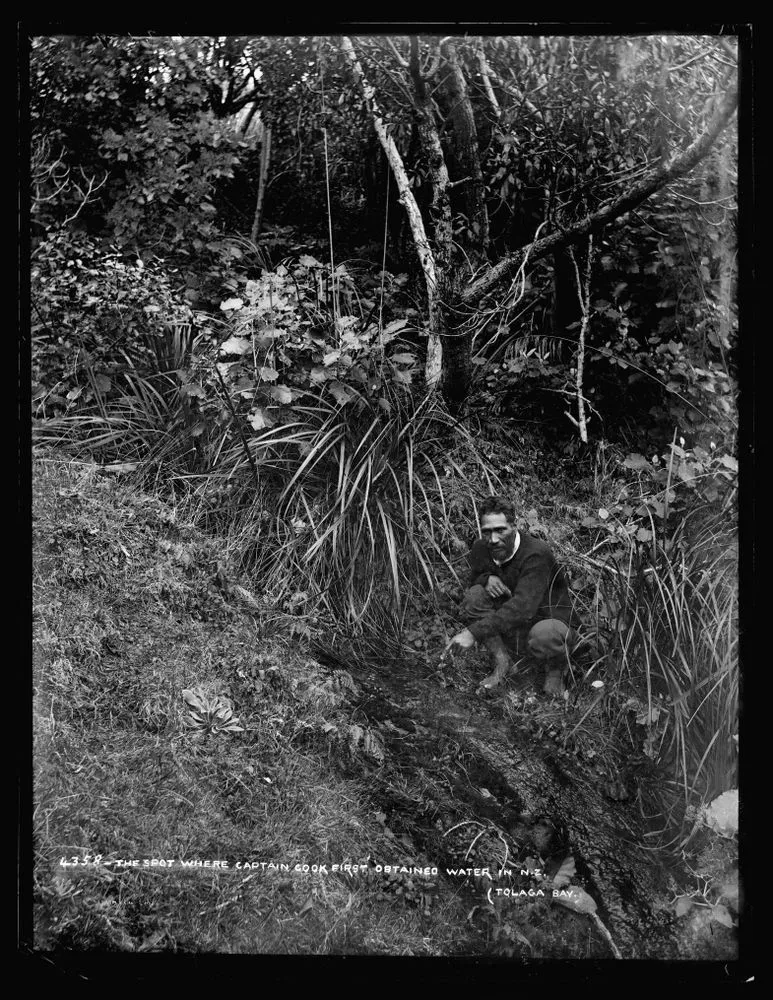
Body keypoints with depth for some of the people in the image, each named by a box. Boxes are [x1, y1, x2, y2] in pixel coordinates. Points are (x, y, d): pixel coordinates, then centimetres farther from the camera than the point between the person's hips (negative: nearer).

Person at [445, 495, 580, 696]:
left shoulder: (536, 555, -27)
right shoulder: (480, 550, -7)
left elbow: (522, 607, -38)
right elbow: (473, 579, 13)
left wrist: (473, 632, -43)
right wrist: (486, 578, -14)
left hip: (554, 625, -5)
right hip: (511, 630, 5)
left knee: (544, 635, -41)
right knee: (474, 595, -17)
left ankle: (556, 667, -4)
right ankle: (501, 660, -8)